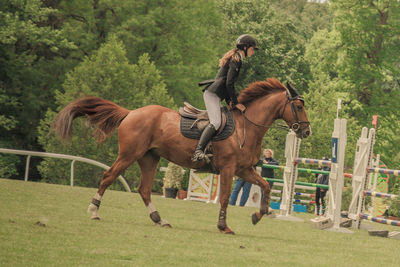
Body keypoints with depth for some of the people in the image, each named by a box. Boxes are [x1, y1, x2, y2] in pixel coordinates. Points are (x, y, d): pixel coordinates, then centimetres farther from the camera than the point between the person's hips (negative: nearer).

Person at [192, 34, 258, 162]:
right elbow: (229, 83, -16)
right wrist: (235, 103, -9)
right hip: (213, 93, -11)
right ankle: (198, 151, -38)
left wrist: (230, 102, 18)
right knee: (216, 122, -25)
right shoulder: (236, 60, -9)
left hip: (214, 94, 11)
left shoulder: (234, 58, 23)